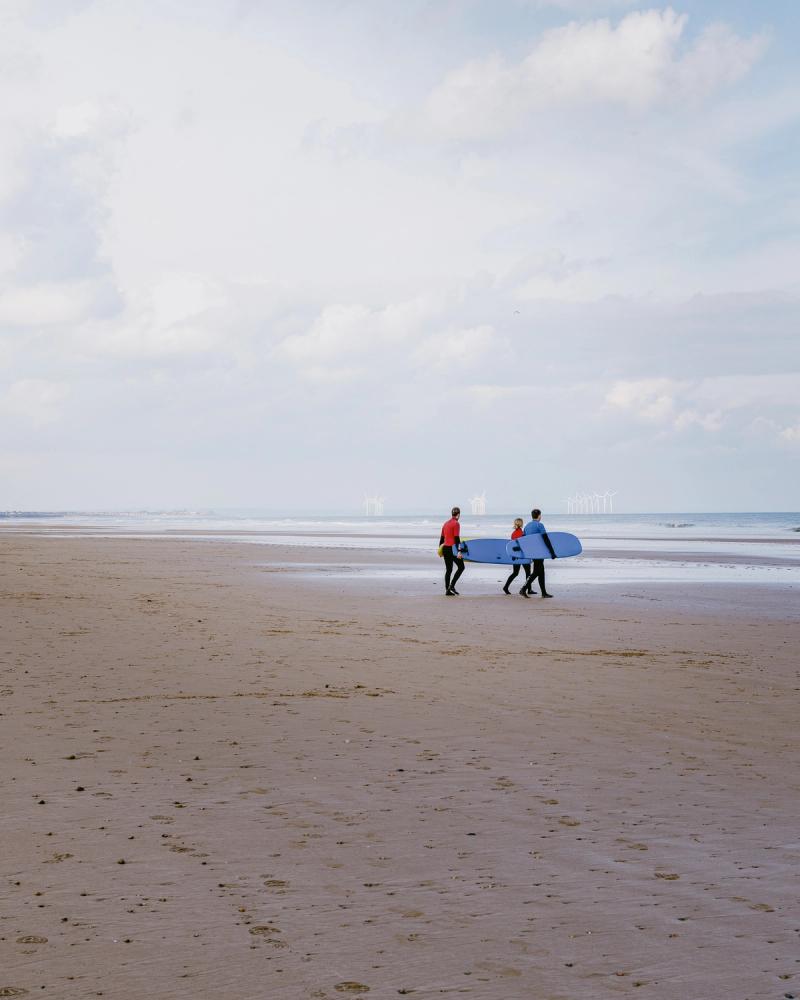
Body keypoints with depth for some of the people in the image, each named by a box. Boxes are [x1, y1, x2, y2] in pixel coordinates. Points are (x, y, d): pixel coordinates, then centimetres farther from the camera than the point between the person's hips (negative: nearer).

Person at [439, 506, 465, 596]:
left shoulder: (445, 524, 13)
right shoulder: (456, 524, -10)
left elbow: (442, 538, 18)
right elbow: (457, 538, -17)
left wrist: (440, 549, 26)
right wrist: (459, 551, -20)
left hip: (445, 548, 7)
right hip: (453, 548, -7)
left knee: (448, 569, 10)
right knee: (461, 567, 4)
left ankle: (447, 590, 8)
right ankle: (452, 586, -6)